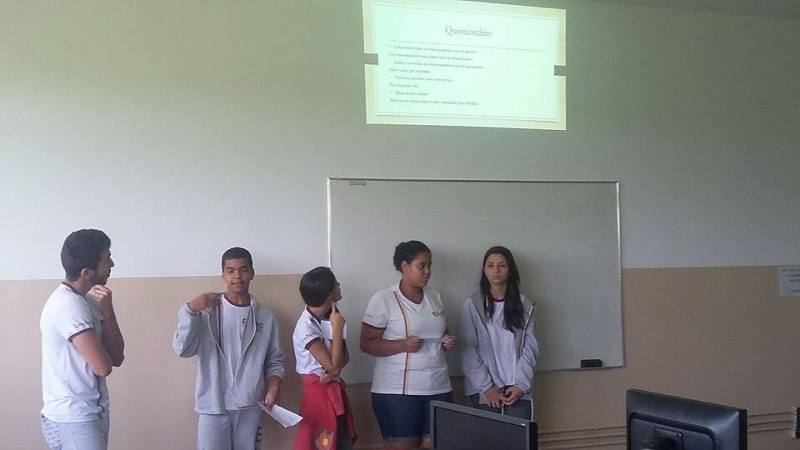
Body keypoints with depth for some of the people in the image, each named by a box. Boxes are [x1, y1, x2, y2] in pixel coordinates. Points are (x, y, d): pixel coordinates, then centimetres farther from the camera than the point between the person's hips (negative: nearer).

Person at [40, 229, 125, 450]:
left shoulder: (85, 300, 9)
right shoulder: (70, 305, -20)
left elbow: (117, 357, 4)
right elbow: (104, 367, -22)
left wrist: (107, 311, -11)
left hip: (87, 415, 9)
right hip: (73, 422, -9)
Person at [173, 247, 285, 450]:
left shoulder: (265, 316, 6)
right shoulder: (207, 311, -2)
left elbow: (274, 360, 11)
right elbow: (183, 349, -11)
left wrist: (273, 386, -7)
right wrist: (190, 310, -21)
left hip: (250, 406, 2)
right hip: (213, 405, -2)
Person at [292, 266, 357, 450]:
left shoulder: (330, 316, 1)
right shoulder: (307, 327, -22)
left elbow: (344, 357, 5)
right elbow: (333, 364, -21)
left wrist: (333, 372, -16)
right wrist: (337, 328, -20)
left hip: (335, 388, 7)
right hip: (318, 390, -7)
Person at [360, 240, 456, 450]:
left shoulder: (434, 296, 12)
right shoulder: (383, 299, -6)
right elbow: (367, 343, -7)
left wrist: (448, 341, 1)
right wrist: (403, 345, -20)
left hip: (438, 387, 5)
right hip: (397, 391, -5)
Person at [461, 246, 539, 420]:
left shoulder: (524, 305, 5)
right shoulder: (472, 304, -1)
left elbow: (530, 347, 4)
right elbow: (468, 350, -3)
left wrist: (521, 385, -6)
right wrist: (486, 386, -8)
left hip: (517, 389, 1)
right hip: (485, 390, -1)